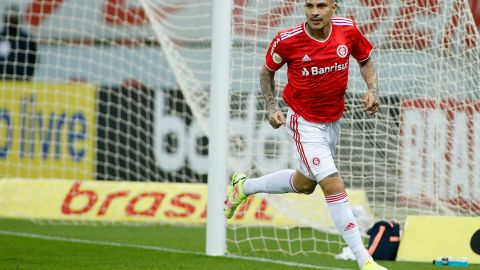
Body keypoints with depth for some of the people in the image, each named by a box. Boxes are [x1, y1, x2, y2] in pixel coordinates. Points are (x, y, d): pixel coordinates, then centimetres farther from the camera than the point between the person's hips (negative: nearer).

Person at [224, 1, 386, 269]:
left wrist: (373, 90, -9)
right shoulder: (287, 40, -18)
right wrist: (272, 107, -10)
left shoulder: (348, 30, -11)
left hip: (334, 121, 6)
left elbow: (366, 60, 7)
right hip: (305, 123, -6)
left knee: (304, 184, 24)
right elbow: (267, 71, 1)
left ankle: (245, 186, 48)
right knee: (334, 185, -16)